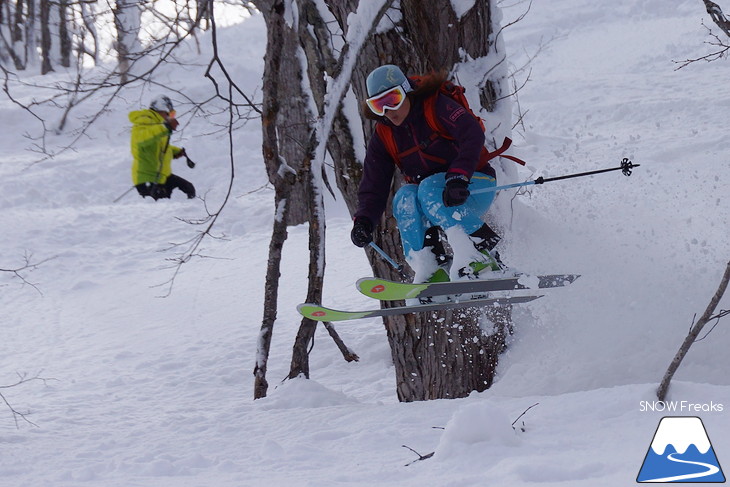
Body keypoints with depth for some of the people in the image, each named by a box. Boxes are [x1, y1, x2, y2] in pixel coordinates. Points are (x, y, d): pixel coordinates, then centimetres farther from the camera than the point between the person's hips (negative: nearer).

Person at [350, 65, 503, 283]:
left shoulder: (437, 106, -13)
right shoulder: (383, 138, 3)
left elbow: (473, 135, -29)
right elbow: (373, 187, 0)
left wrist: (458, 177, -44)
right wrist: (363, 221, -20)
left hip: (474, 188, -4)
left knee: (429, 188, -33)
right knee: (405, 197, -27)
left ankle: (479, 252, -38)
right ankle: (430, 268, -32)